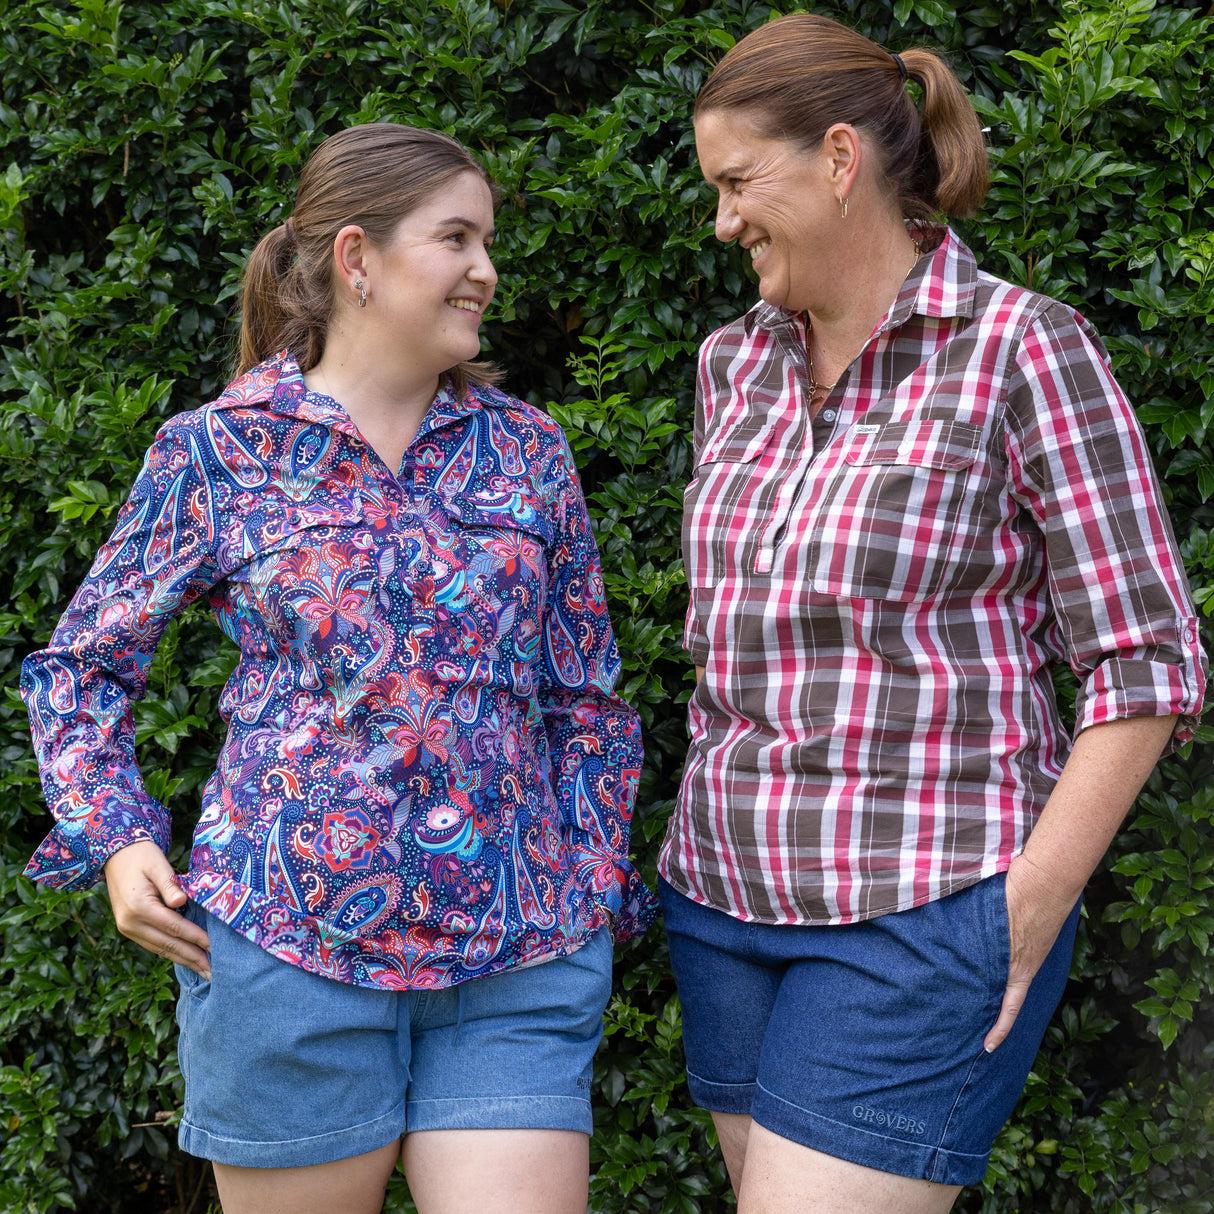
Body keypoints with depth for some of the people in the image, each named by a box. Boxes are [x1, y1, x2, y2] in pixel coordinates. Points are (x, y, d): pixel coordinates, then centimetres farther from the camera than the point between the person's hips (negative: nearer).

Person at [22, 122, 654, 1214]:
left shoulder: (527, 451, 8)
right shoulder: (218, 452, 1)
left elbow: (585, 697, 13)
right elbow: (82, 664, 10)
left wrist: (593, 897, 7)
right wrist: (113, 838, -4)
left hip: (516, 964, 2)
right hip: (290, 946, -2)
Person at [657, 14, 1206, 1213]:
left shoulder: (1022, 350, -9)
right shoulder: (736, 365, 9)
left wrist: (1025, 921, -14)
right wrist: (700, 845, 15)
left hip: (918, 911, -6)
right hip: (727, 892, 7)